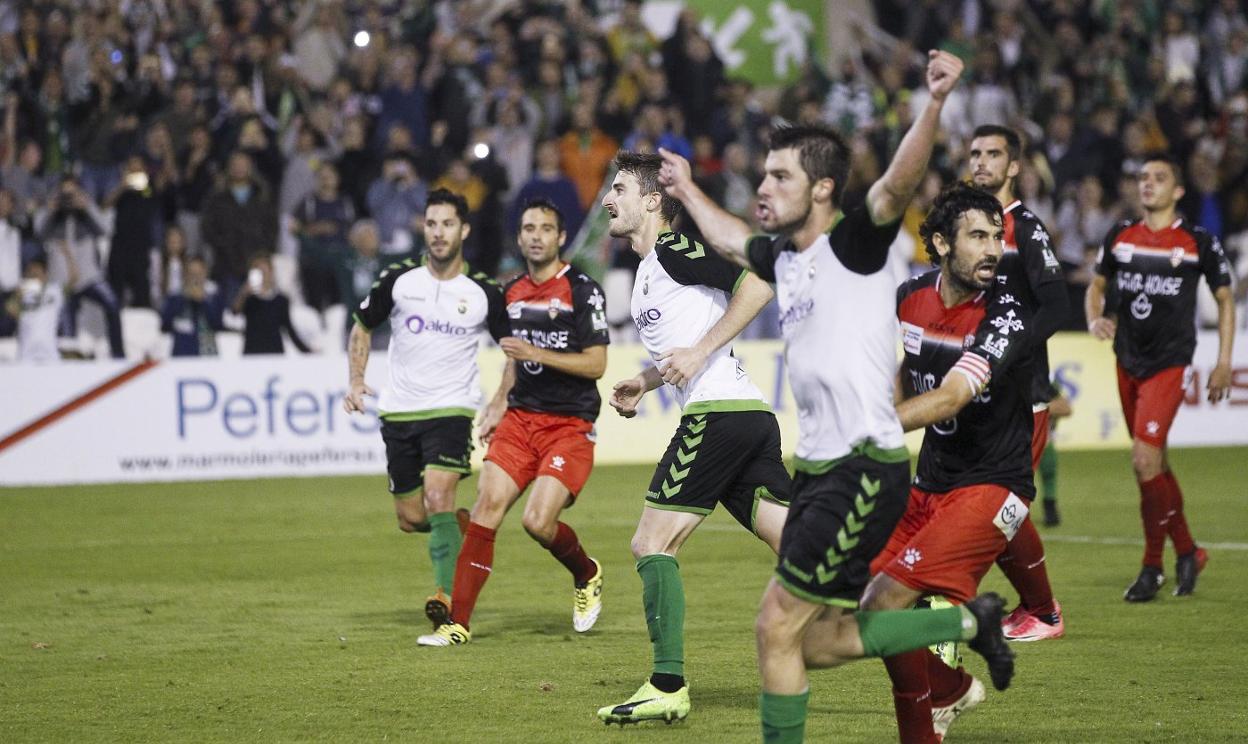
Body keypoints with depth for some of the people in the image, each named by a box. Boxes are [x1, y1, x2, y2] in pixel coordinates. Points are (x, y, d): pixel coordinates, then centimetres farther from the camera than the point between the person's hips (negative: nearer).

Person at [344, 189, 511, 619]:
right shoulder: (398, 280, 0)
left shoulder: (485, 292, -4)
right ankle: (467, 523, 37)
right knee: (410, 519, 6)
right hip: (399, 413, 3)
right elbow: (362, 328, 14)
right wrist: (355, 381, 2)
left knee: (437, 496, -24)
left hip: (453, 410, -3)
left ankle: (448, 597, -25)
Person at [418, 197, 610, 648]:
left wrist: (537, 354, -18)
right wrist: (498, 405, 21)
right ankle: (458, 621, -10)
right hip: (520, 418, 5)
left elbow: (596, 364, -12)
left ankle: (587, 575, 16)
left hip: (570, 424, -5)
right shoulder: (513, 292, 12)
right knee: (488, 503, -11)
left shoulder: (583, 290, -8)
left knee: (538, 521, -18)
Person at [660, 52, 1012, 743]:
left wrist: (935, 103, -43)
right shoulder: (785, 257, 14)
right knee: (821, 642, 11)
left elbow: (899, 183, -28)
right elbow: (733, 241, 38)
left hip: (863, 468, -9)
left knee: (778, 628, -7)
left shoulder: (853, 244, -9)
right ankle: (970, 621, 26)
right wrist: (688, 192, 49)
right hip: (818, 469, 9)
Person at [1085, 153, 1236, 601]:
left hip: (1170, 362, -5)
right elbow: (1097, 285, 18)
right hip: (1128, 360, 5)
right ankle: (1187, 551, 28)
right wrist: (1095, 320, -4)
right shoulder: (1120, 237, 6)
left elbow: (1225, 300, 5)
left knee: (1144, 456, -16)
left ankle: (1153, 566, -6)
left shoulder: (1199, 243, -4)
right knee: (1156, 463, 12)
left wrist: (1224, 363, 0)